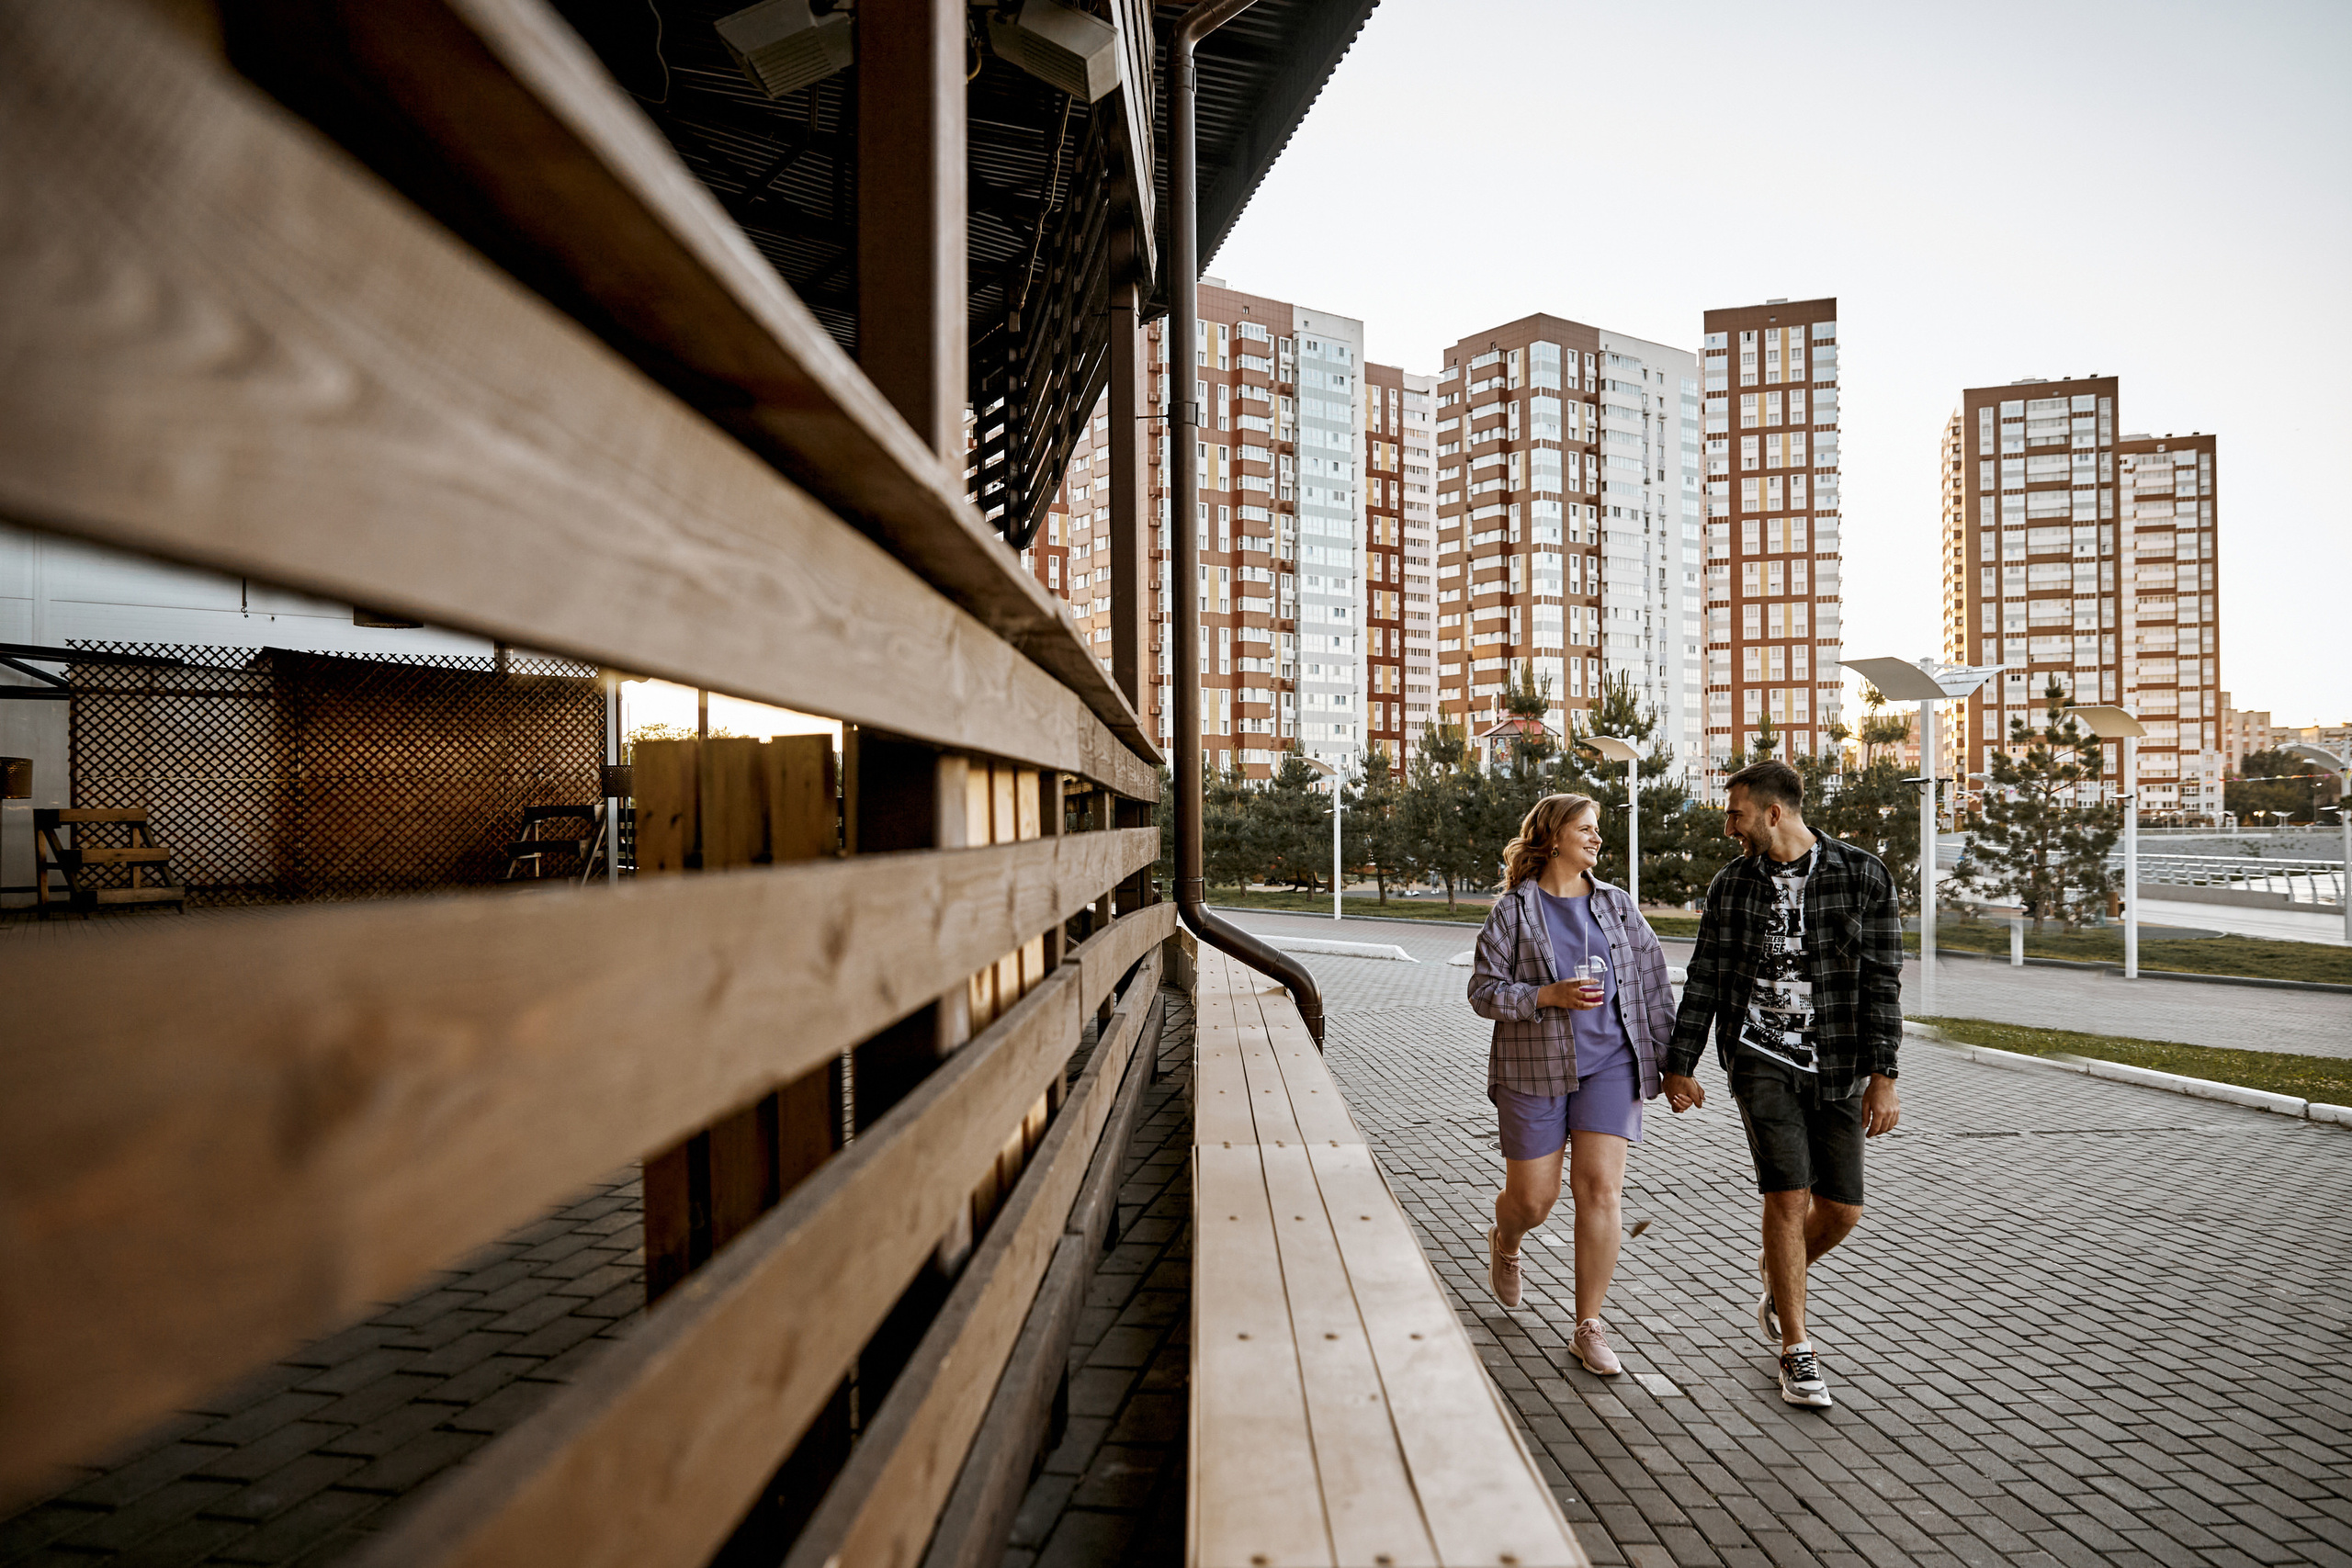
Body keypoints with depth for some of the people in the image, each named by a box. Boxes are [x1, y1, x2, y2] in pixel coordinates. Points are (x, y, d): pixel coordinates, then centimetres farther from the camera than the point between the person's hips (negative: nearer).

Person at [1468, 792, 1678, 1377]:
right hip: (1536, 1068, -2)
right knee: (1533, 1197, 5)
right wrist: (1549, 995, -20)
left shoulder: (1616, 904, 7)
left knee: (1601, 1189, -6)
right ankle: (1504, 1244, 42)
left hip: (1610, 1064, 2)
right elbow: (1484, 991, -6)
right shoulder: (1514, 910, -3)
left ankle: (1589, 1327, 7)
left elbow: (1652, 981, 10)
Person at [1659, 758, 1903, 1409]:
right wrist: (1678, 1065, 5)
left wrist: (1883, 1075, -13)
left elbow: (1882, 979, -7)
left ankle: (1776, 1272, 38)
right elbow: (1705, 979, 6)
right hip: (1760, 1057, 0)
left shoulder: (1863, 876, -5)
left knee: (1842, 1210, 5)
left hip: (1835, 1066, 0)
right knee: (1789, 1196, -9)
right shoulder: (1731, 884, 2)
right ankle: (1796, 1352, 7)